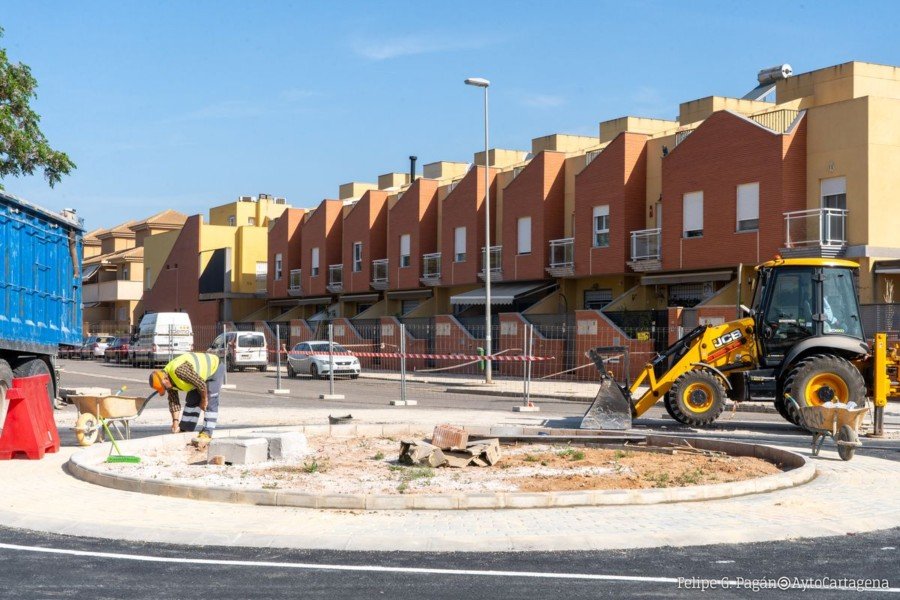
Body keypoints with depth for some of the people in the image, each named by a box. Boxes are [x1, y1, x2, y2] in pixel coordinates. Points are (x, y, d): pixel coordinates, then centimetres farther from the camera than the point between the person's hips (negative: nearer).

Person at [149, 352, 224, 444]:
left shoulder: (178, 370, -38)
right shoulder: (167, 381, -9)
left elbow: (201, 383, -33)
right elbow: (173, 401, -1)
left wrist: (204, 400, -18)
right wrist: (175, 421, -4)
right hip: (200, 374, 9)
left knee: (210, 402, -14)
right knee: (191, 401, 6)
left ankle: (206, 433, -14)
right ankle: (185, 430, 12)